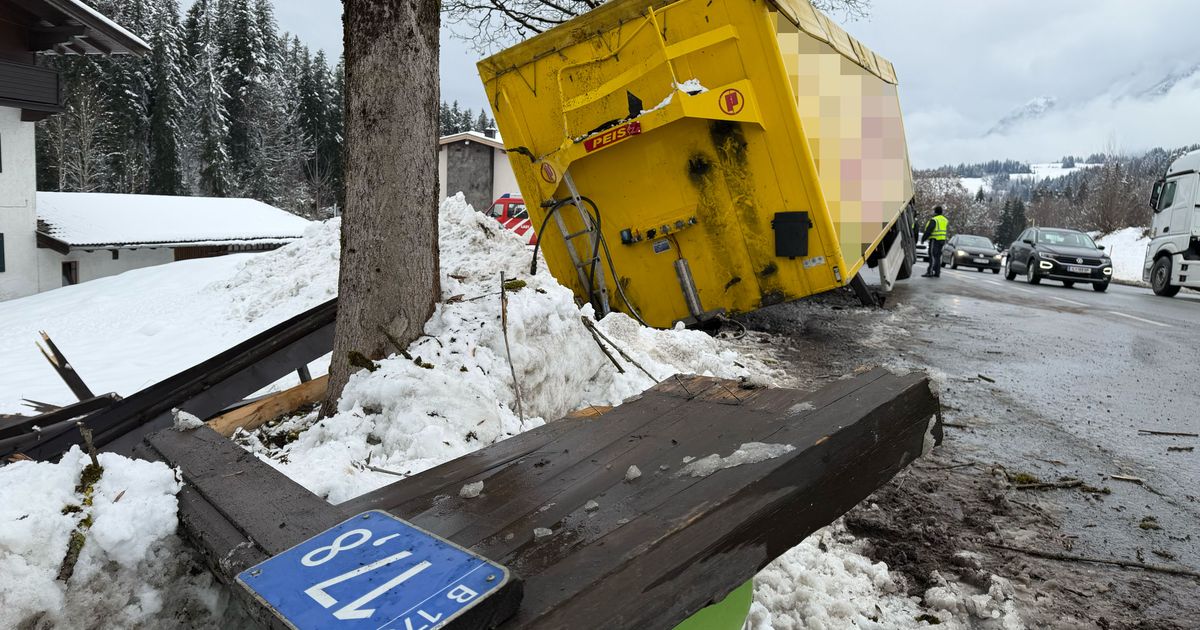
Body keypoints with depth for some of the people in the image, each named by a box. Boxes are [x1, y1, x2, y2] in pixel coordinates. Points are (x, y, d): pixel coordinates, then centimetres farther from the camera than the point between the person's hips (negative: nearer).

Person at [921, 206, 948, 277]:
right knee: (938, 256, 9)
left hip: (934, 239, -8)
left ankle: (930, 272, -13)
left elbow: (928, 230, -14)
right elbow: (947, 229, 19)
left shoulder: (934, 220, -11)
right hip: (942, 240, 8)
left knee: (932, 256, -10)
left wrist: (923, 239, -6)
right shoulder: (945, 220, 16)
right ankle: (937, 273, 9)